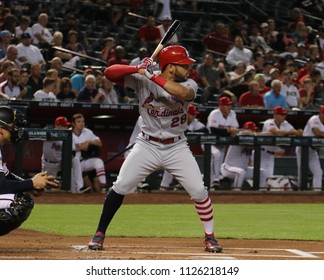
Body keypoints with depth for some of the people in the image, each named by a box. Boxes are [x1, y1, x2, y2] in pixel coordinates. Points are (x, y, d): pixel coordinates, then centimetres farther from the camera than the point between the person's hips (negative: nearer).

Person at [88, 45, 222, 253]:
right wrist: (138, 69, -30)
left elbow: (184, 93, -32)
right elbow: (109, 72, -15)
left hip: (177, 148, 1)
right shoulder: (142, 79, -9)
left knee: (199, 190, -8)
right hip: (147, 145, -1)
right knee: (120, 187, -8)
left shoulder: (189, 85, -7)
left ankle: (210, 236, 10)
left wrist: (153, 76, -33)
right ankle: (100, 234, 6)